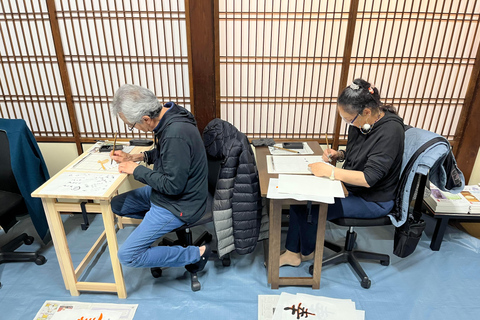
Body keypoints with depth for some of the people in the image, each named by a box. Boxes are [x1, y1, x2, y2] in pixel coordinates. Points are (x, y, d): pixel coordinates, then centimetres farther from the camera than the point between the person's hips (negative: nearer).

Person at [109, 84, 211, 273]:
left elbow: (173, 185, -26)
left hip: (179, 204, -9)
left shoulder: (176, 134, -33)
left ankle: (196, 254, 2)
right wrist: (134, 157, 3)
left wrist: (136, 170, -15)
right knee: (116, 205, 18)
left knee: (127, 256, -7)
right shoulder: (167, 116, -4)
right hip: (164, 191, 9)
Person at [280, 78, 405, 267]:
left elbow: (369, 178, -30)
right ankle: (292, 253, 8)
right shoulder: (359, 122, -3)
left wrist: (329, 171, -29)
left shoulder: (390, 131, -26)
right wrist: (338, 155, -5)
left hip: (373, 200, -8)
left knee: (311, 210, -16)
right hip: (351, 186, 8)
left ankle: (307, 252, 17)